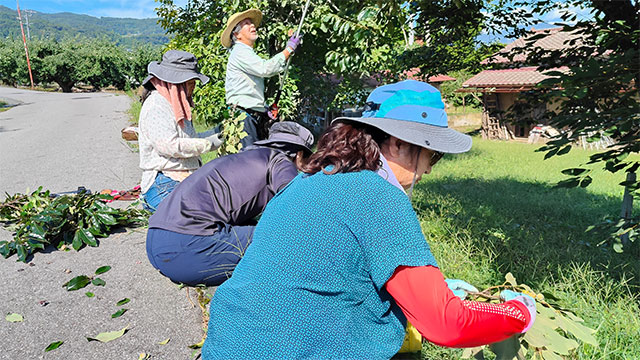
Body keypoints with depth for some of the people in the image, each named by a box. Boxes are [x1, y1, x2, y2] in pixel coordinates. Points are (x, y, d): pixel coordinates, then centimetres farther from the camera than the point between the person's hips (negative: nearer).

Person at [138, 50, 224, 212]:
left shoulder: (177, 105, 20)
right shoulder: (156, 105, -9)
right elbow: (169, 146, -19)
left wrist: (216, 132, 13)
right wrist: (208, 143, -12)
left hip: (186, 180, 9)